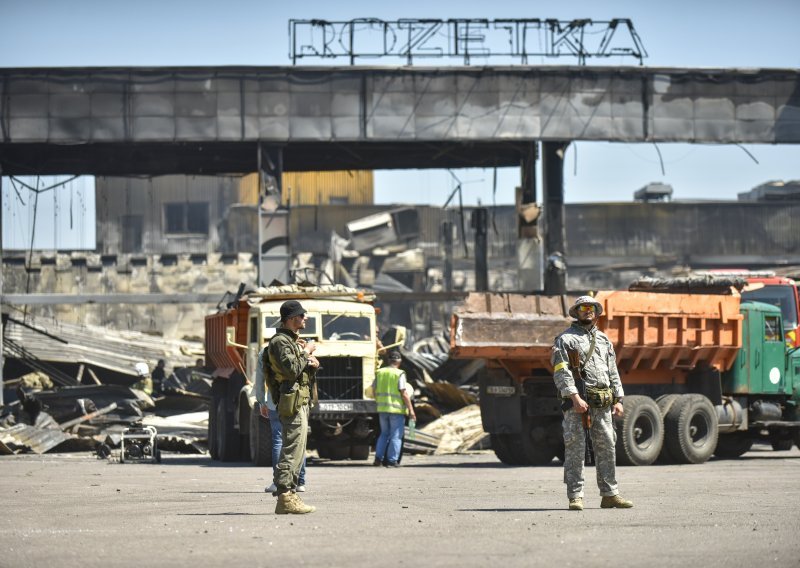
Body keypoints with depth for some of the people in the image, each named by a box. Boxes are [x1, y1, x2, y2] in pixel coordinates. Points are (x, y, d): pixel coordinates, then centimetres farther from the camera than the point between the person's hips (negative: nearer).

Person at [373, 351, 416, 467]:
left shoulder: (380, 372, 6)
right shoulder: (399, 374, -11)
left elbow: (375, 391, 11)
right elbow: (404, 393, -15)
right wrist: (411, 409, -11)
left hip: (382, 409, 5)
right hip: (397, 409, -5)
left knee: (384, 434, 18)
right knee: (396, 436, 2)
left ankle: (378, 458, 9)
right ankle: (392, 461, -1)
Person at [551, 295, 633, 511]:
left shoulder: (604, 340, 19)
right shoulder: (566, 339, 0)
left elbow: (613, 372, 21)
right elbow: (561, 372, -10)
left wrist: (618, 400, 11)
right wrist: (575, 398, -19)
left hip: (602, 404, 6)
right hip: (577, 402, -6)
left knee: (607, 447, 6)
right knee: (575, 447, -6)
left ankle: (610, 494, 11)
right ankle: (575, 497, -5)